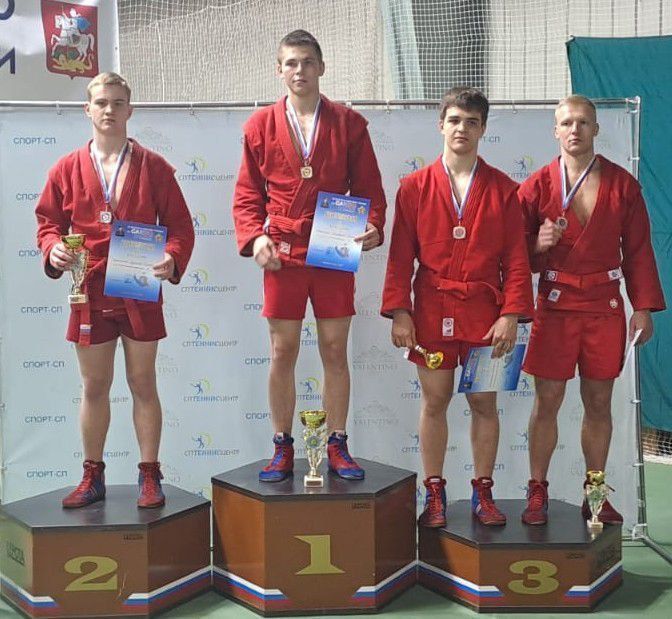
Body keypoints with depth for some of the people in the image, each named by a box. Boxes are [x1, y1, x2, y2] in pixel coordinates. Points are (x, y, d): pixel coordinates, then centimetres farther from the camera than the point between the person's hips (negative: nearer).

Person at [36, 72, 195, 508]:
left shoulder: (153, 167, 2)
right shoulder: (67, 169, 6)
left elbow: (180, 225, 1)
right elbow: (49, 222, 11)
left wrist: (172, 259, -18)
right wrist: (53, 250, -11)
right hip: (89, 295, 2)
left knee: (143, 385, 6)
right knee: (94, 388, 11)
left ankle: (150, 476, 16)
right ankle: (92, 477, 25)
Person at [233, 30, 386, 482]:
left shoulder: (349, 123, 5)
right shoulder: (261, 125, 6)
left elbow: (369, 186, 6)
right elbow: (247, 193, 7)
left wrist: (373, 226, -12)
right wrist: (254, 237, -8)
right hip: (282, 255, 1)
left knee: (335, 351, 5)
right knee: (283, 352, 5)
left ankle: (338, 447, 17)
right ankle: (283, 449, 17)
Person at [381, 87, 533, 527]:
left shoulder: (503, 189, 4)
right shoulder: (415, 186, 4)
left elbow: (516, 258, 2)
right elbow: (401, 255, 2)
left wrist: (511, 314, -7)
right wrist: (399, 312, -5)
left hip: (485, 313, 1)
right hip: (432, 310, 0)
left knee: (484, 403, 7)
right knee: (435, 401, 6)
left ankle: (483, 494, 21)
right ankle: (434, 494, 19)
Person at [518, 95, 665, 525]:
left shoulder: (622, 184, 4)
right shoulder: (537, 185, 0)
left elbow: (638, 250, 6)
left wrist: (644, 307, 1)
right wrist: (538, 244, -18)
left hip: (606, 306, 2)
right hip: (555, 306, -1)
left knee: (599, 403, 8)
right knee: (547, 402, 1)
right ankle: (538, 492, 14)